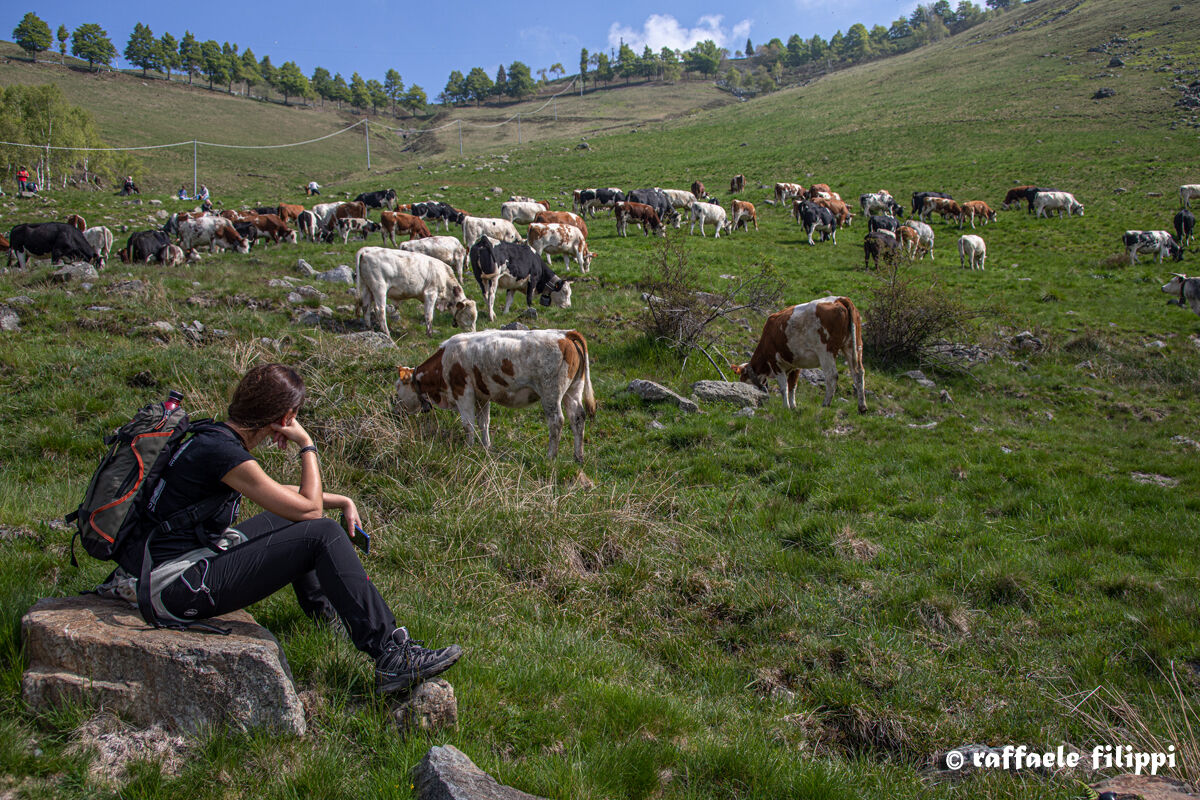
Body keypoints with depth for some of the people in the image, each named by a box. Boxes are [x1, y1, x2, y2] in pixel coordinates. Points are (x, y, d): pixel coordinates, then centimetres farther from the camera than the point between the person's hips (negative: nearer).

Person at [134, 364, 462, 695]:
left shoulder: (215, 437, 8)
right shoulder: (223, 452, -22)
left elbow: (273, 492, 24)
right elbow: (311, 508, -16)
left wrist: (341, 500, 18)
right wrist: (307, 443, -4)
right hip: (178, 588, -10)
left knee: (291, 519, 23)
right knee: (322, 534, -17)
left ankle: (321, 605, 43)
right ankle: (393, 659, -21)